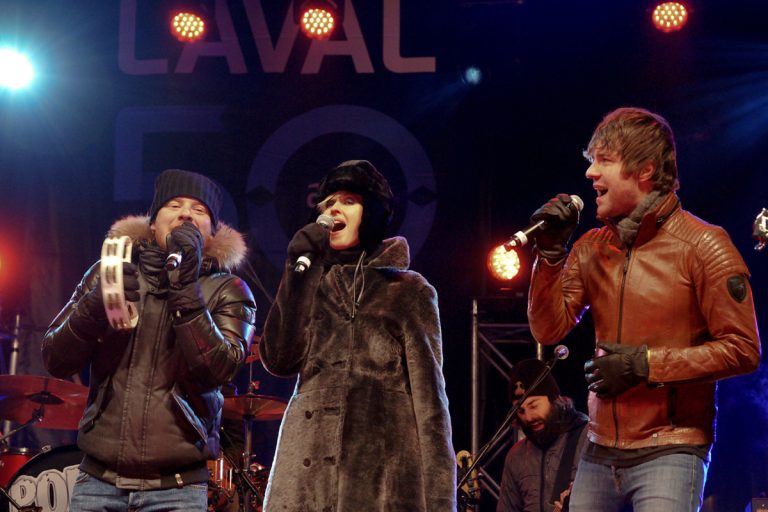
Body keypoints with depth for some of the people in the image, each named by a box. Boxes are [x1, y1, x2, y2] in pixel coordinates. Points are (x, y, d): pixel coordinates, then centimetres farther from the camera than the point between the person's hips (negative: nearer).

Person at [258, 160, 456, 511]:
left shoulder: (409, 291, 11)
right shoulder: (311, 286, 21)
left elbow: (427, 392, 2)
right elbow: (280, 360, 4)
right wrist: (300, 269, 2)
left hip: (385, 472, -2)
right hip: (308, 474, 3)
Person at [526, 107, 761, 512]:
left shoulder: (702, 245, -7)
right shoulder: (591, 248, 10)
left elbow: (743, 350, -10)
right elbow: (548, 329, 7)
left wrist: (645, 363, -15)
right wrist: (551, 253, -5)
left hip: (669, 451, -5)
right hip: (601, 452, 5)